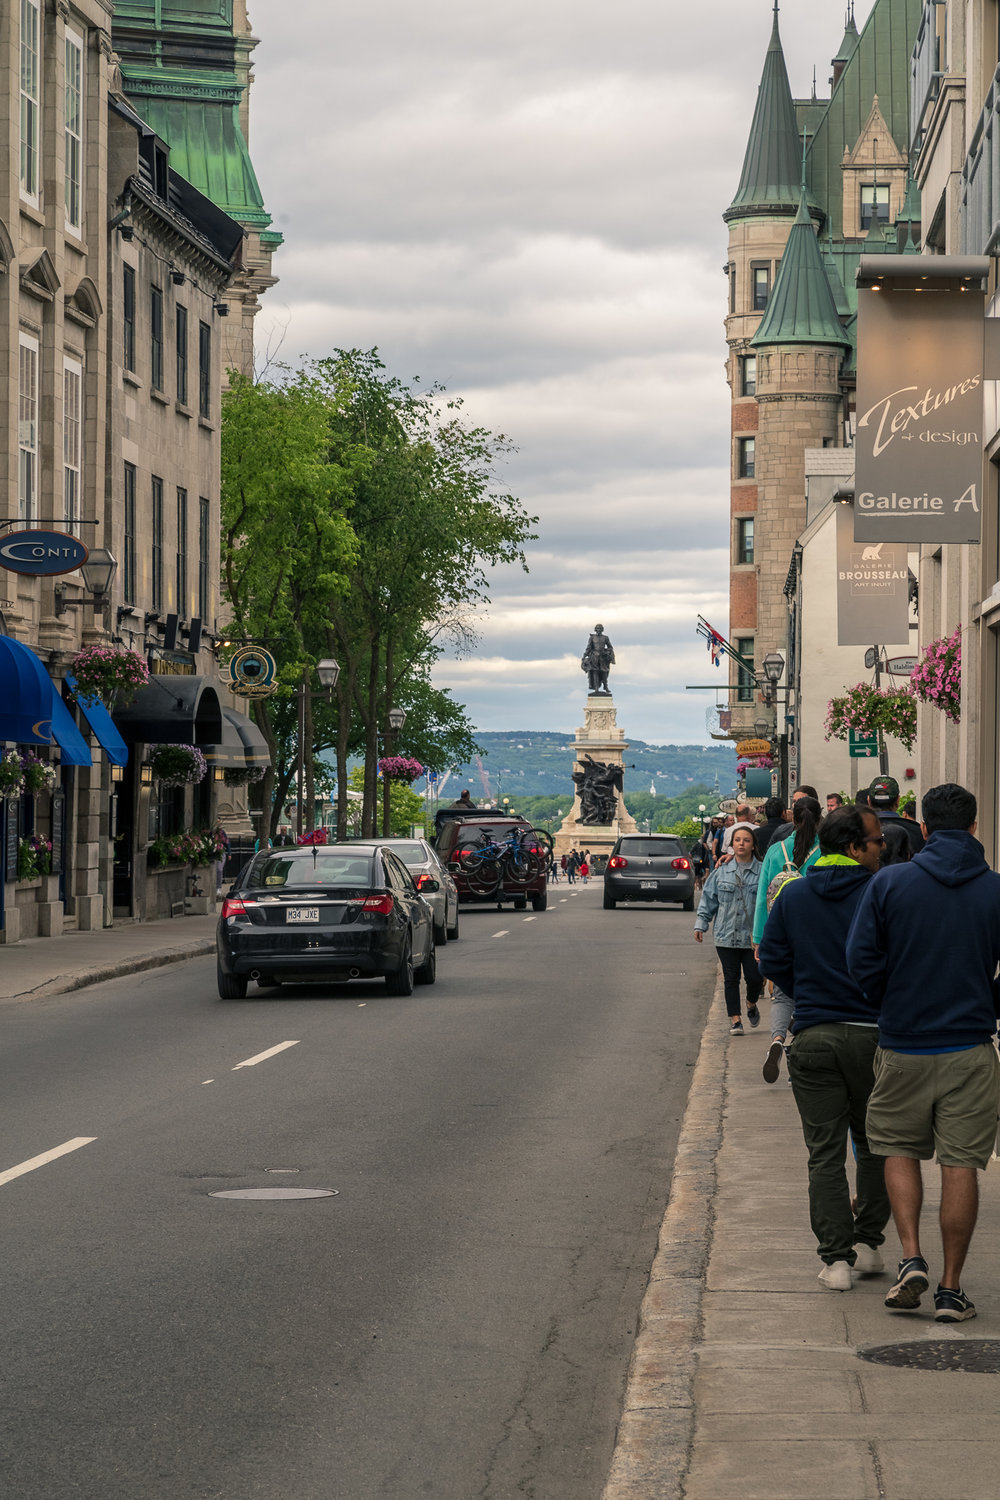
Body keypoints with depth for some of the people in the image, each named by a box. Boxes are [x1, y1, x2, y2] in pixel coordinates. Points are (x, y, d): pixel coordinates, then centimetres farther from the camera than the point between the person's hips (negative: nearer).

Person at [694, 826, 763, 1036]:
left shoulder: (762, 873, 0)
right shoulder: (721, 872, 6)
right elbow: (708, 901, 12)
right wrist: (700, 924, 5)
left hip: (753, 937, -1)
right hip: (726, 936, 1)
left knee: (755, 978, -3)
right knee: (731, 979, 2)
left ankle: (751, 1004, 29)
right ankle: (735, 1019, 9)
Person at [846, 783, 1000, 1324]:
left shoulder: (888, 882, -5)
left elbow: (861, 960, -6)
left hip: (902, 1044, 0)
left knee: (900, 1150, 17)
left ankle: (911, 1258, 1)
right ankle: (951, 1288, 6)